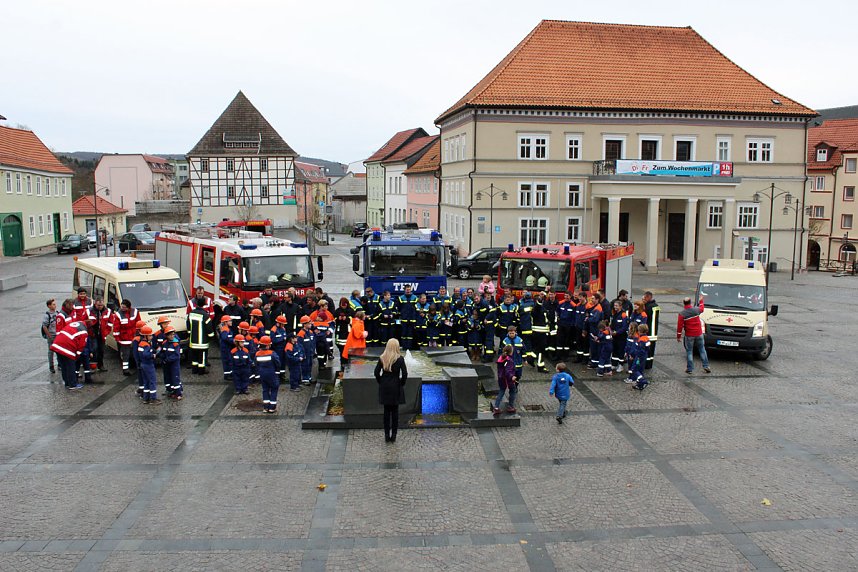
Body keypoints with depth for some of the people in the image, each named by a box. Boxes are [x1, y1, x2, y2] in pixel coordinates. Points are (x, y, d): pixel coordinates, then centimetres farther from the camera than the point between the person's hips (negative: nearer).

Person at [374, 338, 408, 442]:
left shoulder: (382, 358, -2)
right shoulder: (400, 358, -10)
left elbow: (377, 372, -1)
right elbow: (404, 374, -12)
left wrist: (380, 382, 11)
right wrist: (401, 384, 2)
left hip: (384, 388, 2)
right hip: (396, 388, -2)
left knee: (386, 411, 10)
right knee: (395, 411, 6)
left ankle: (387, 435, 13)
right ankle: (393, 436, 8)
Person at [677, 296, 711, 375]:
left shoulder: (682, 314, -15)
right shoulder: (696, 310, -6)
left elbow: (679, 326, -12)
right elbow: (701, 309, 21)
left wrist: (678, 336, -2)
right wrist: (701, 300, 38)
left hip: (689, 336, -3)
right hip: (699, 333, 3)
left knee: (689, 351, 6)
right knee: (702, 349, 15)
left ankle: (690, 369, 8)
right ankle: (706, 366, 18)